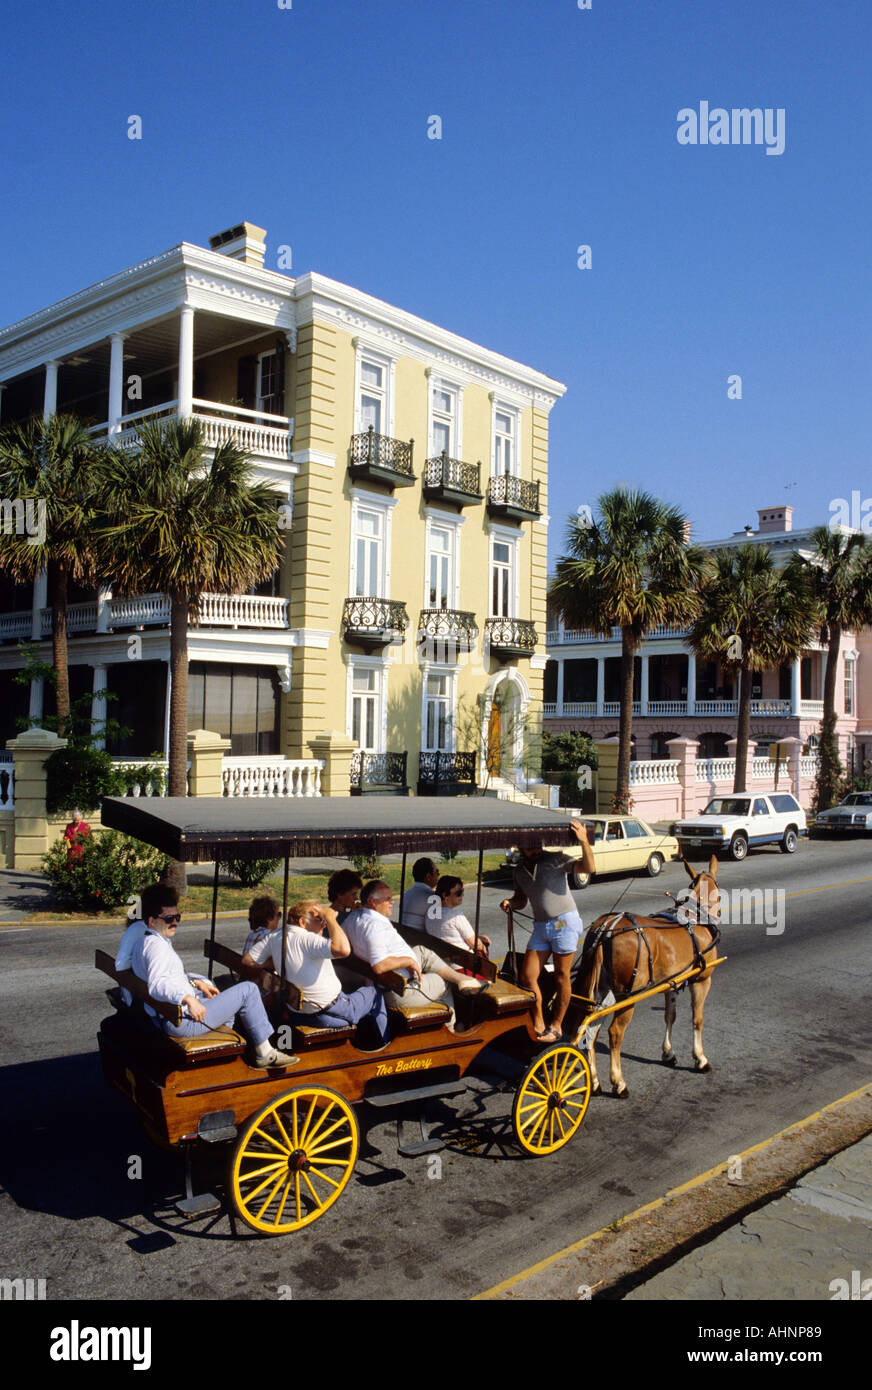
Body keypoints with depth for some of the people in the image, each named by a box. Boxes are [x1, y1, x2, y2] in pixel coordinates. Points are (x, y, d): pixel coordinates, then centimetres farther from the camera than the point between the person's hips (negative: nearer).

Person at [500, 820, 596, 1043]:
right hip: (540, 926, 6)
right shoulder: (519, 872, 7)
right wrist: (509, 903, -1)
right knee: (527, 976, 2)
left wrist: (583, 842, -33)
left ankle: (556, 1027, 17)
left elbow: (589, 868, -20)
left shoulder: (554, 859, -10)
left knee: (562, 977, 3)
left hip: (564, 922, -6)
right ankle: (538, 1025, 17)